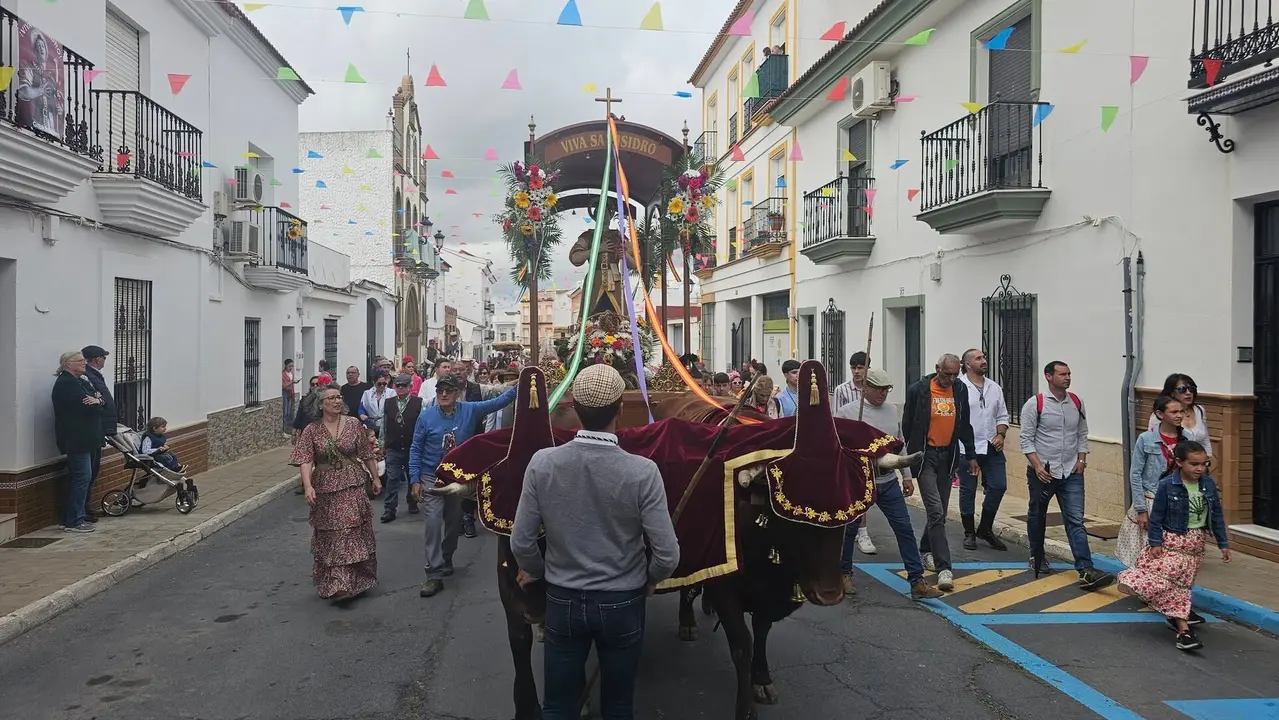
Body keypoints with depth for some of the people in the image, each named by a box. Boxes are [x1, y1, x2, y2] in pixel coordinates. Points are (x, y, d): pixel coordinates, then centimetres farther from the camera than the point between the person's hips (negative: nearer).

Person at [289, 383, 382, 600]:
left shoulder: (353, 424, -1)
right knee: (328, 537, 9)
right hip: (325, 490, 0)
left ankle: (354, 580, 11)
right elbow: (305, 460, -12)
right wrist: (308, 486, -26)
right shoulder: (312, 430, -2)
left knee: (352, 533, 1)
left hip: (352, 487, 0)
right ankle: (329, 583, 22)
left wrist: (375, 478, 8)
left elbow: (366, 454, 6)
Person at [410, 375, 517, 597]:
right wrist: (414, 480, -12)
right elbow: (415, 450, -6)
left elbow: (498, 402, -11)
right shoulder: (426, 417, -11)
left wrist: (517, 385, -26)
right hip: (431, 479, -3)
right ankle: (434, 575, -8)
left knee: (454, 523, 16)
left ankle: (445, 561, 38)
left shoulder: (469, 411, -8)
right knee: (433, 524, -11)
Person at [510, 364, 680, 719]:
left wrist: (534, 571, 13)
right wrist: (650, 579, 4)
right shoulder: (642, 471, -21)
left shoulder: (542, 463, -15)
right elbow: (667, 555, -18)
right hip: (622, 604, -1)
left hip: (562, 601, 1)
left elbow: (521, 542, -9)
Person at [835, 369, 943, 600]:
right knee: (849, 531, 10)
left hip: (889, 482, 4)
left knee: (905, 529, 0)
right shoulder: (847, 412, -8)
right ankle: (845, 574, 29)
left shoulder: (892, 410, 9)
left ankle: (917, 581, 4)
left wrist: (907, 476, 13)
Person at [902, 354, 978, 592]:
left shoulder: (960, 392, 6)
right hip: (925, 456, -5)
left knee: (940, 512, 13)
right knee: (936, 512, -12)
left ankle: (926, 550, 35)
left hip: (948, 456, 5)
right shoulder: (918, 390, -9)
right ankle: (944, 568, -13)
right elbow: (907, 425, -3)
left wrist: (971, 456, 14)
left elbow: (965, 426, 15)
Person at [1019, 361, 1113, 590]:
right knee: (1037, 516, 14)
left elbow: (1082, 434, 12)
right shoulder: (1035, 404, -9)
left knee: (1075, 521, -6)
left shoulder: (1076, 403, 5)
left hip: (1071, 473, 3)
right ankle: (1036, 558, 35)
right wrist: (1037, 466, -17)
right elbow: (1026, 439, -10)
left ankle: (1086, 572, -12)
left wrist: (1081, 460, 0)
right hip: (1042, 472, -3)